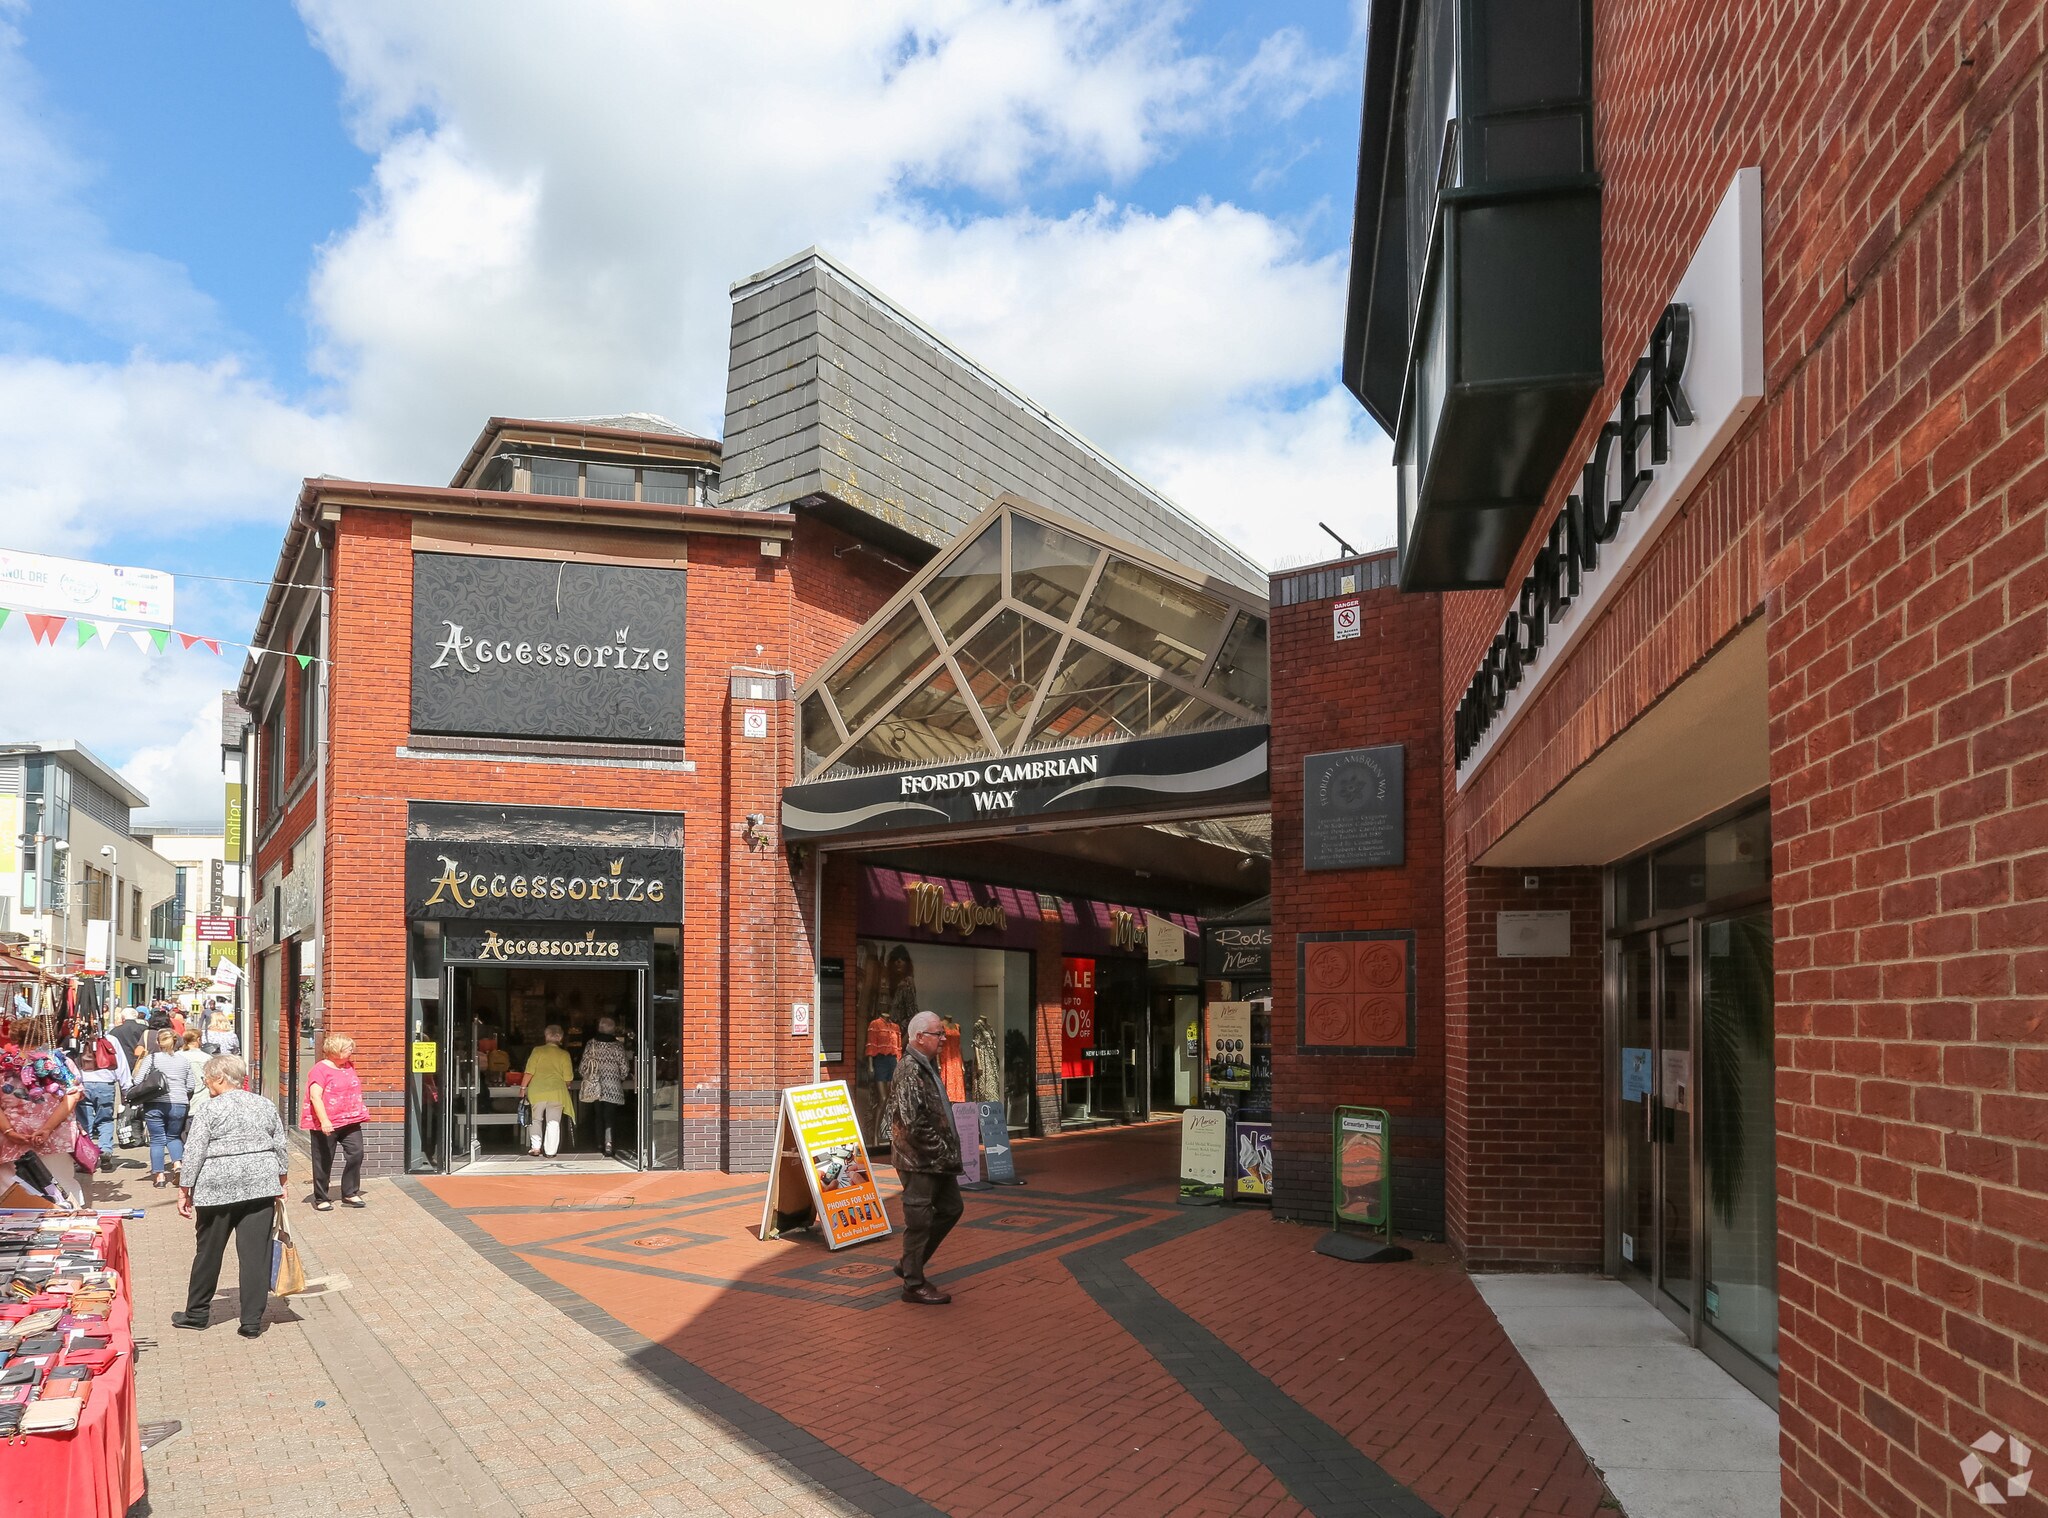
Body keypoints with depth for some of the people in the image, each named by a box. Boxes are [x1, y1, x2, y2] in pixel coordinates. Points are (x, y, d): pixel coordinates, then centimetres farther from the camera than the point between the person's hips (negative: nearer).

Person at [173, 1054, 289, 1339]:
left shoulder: (211, 1108, -5)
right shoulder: (265, 1106, 8)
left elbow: (194, 1153, -7)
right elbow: (280, 1148, 11)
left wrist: (184, 1191, -1)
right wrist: (281, 1183, 20)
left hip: (218, 1187, -3)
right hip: (260, 1186, 3)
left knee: (209, 1252, 13)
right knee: (256, 1252, 3)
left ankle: (197, 1313, 27)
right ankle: (252, 1321, 3)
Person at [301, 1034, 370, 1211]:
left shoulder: (349, 1067, 13)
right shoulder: (321, 1069, -11)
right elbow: (315, 1096, -20)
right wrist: (324, 1121, -28)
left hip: (350, 1122, 6)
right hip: (326, 1125, -6)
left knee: (356, 1153, -3)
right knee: (324, 1161, 4)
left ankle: (350, 1194, 9)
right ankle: (320, 1199, 16)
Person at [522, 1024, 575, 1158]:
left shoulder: (537, 1050, 0)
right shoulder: (564, 1055, 1)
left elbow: (529, 1072, -4)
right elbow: (568, 1078, 1)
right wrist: (566, 1086, 21)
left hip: (536, 1090, 0)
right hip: (556, 1092, 0)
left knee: (536, 1119, 17)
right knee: (553, 1122, 6)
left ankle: (536, 1147, 7)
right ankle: (550, 1151, 3)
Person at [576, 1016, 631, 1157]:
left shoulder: (591, 1044, -1)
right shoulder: (618, 1046, -2)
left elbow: (583, 1067, 0)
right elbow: (624, 1069, 0)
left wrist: (587, 1076, 21)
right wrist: (620, 1079, 20)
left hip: (594, 1086, 2)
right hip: (612, 1087, -1)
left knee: (597, 1115, 14)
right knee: (610, 1114, -3)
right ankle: (608, 1140, -24)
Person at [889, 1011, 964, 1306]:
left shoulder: (928, 1067, 14)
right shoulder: (909, 1071, -18)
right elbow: (914, 1123, -24)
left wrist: (949, 1151, 13)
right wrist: (941, 1150, -17)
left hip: (937, 1160, 10)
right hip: (918, 1160, -10)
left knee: (951, 1209, 18)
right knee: (919, 1219, -1)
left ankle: (911, 1265, 28)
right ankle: (914, 1284, 11)